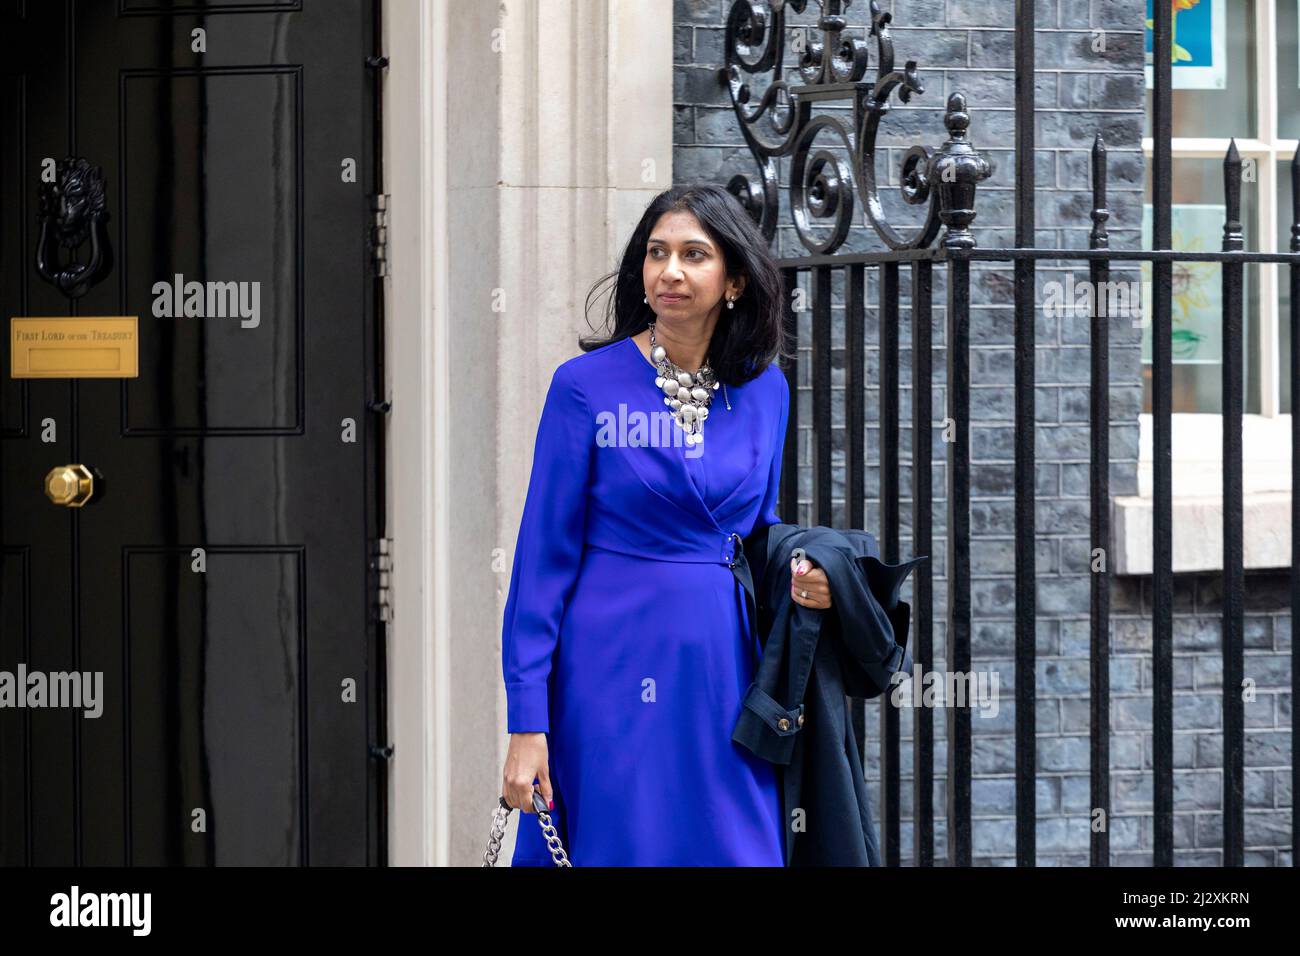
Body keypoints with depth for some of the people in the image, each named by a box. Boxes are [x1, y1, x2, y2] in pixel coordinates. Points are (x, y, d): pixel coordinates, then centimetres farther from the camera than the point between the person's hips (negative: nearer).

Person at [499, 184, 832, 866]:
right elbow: (545, 554, -5)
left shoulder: (764, 390, 7)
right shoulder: (587, 386, -5)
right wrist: (527, 722, -10)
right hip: (615, 668, -4)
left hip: (725, 674, 4)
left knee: (734, 852, 3)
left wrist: (800, 573, -2)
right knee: (623, 848, 0)